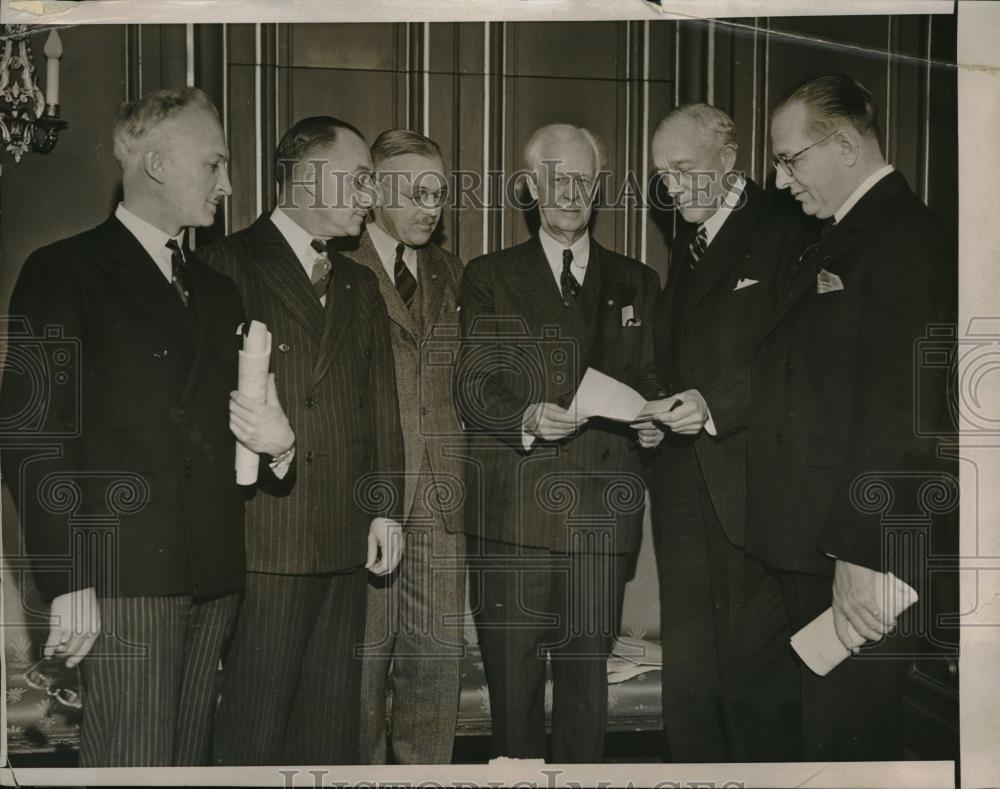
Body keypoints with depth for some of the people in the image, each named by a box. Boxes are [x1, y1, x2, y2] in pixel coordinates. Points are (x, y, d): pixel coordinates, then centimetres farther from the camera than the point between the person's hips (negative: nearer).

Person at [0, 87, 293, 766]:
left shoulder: (217, 290, 20)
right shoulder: (64, 270, 0)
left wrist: (272, 437, 1)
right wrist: (67, 583, -14)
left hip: (213, 576, 6)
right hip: (124, 576, -6)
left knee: (191, 759, 9)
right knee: (133, 760, -6)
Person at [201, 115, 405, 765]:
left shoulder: (360, 286, 19)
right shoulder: (230, 263, -1)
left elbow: (382, 405, 15)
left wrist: (385, 508, 8)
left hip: (344, 543, 6)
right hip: (260, 540, -6)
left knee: (331, 728, 12)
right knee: (252, 732, 1)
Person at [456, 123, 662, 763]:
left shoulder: (636, 282, 16)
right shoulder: (490, 278, 9)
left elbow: (646, 378, 13)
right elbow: (474, 385, 0)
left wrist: (654, 410, -10)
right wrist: (525, 420, -20)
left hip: (602, 512, 2)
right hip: (515, 511, -1)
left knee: (588, 675, 8)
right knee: (513, 678, 4)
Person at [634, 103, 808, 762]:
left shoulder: (785, 233, -4)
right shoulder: (685, 251, 20)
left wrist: (716, 407, -18)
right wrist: (658, 420, 7)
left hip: (756, 499, -7)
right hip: (686, 498, 7)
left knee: (755, 685, -3)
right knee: (687, 688, 10)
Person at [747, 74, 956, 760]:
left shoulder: (906, 240, -14)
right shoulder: (836, 241, 17)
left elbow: (903, 410, -22)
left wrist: (867, 552, -23)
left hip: (863, 553, -9)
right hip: (814, 544, 10)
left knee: (844, 736, -1)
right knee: (829, 721, 18)